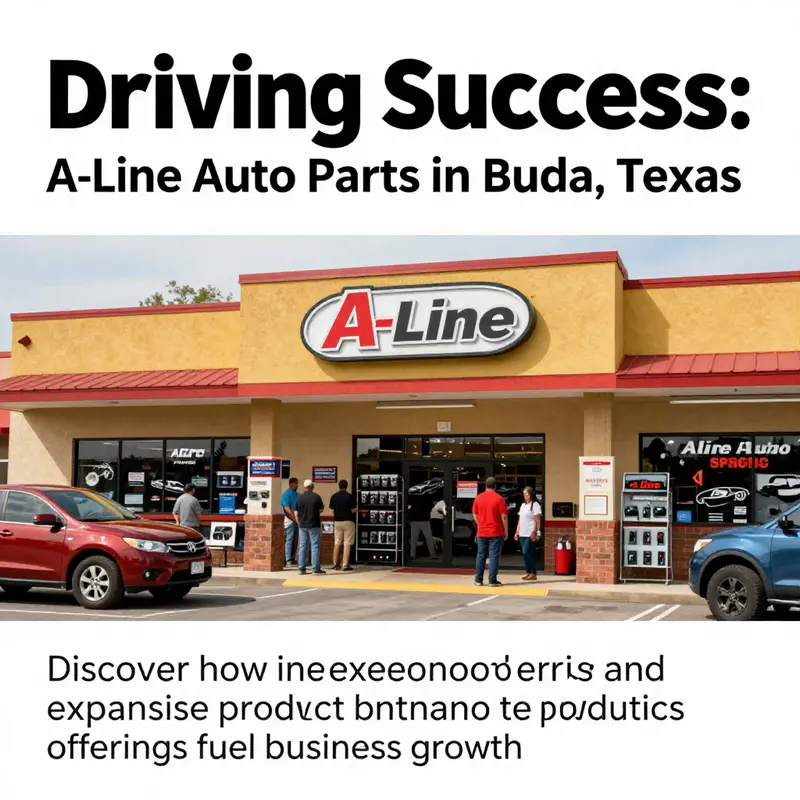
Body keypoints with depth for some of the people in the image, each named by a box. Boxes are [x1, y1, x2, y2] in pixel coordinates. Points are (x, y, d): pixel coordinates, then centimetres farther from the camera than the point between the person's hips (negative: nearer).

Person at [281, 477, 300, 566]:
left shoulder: (297, 494, 17)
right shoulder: (287, 494, -9)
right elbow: (287, 509, -16)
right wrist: (295, 518, -18)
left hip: (296, 520, 8)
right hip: (290, 520, -8)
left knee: (295, 541, 10)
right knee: (289, 540, -6)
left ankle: (293, 559, 16)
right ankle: (289, 561, -5)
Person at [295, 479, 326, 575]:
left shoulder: (300, 498, 0)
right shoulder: (316, 497, -8)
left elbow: (296, 513, 2)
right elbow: (321, 509, 3)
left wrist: (299, 523, 14)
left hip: (303, 526, 3)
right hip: (314, 525, -3)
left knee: (303, 546, 9)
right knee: (315, 547, 0)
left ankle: (301, 568, 9)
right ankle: (315, 569, -1)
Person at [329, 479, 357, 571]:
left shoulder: (334, 497, 2)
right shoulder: (350, 496, -11)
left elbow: (332, 510, 5)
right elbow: (353, 510, -10)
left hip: (337, 521, 5)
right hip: (348, 521, -4)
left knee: (337, 543, 13)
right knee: (347, 544, -2)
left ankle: (336, 564, 18)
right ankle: (345, 565, -6)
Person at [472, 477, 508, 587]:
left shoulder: (478, 498, 4)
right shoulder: (499, 499, -8)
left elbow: (475, 515, 12)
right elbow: (504, 517, -9)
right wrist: (506, 531, 0)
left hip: (481, 532, 4)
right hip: (496, 532, -4)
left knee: (481, 556, 10)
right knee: (494, 556, -1)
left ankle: (478, 580, 11)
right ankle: (492, 580, -4)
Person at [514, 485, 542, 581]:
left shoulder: (535, 505, -5)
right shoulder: (523, 505, 19)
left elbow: (537, 520, -11)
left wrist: (535, 532, -18)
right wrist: (517, 531, 16)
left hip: (531, 534, -8)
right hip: (522, 534, 8)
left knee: (527, 552, -13)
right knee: (525, 553, 7)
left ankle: (533, 573, -7)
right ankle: (528, 572, 14)